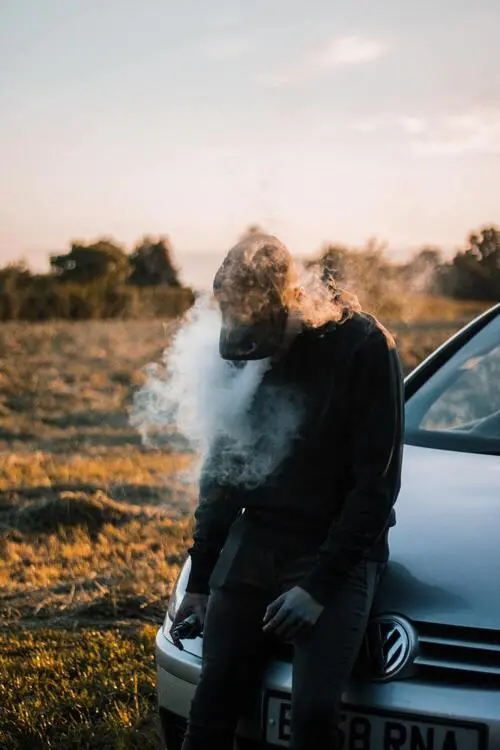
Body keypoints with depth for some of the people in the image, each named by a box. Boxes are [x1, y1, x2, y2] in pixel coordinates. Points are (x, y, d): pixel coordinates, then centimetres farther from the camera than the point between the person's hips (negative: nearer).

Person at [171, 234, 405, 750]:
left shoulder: (364, 348, -13)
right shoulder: (242, 349, 1)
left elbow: (377, 484, -12)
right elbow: (219, 470, 11)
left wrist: (320, 585, -16)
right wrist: (199, 581, 11)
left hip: (338, 552, -4)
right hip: (253, 540, 4)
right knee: (212, 705, -3)